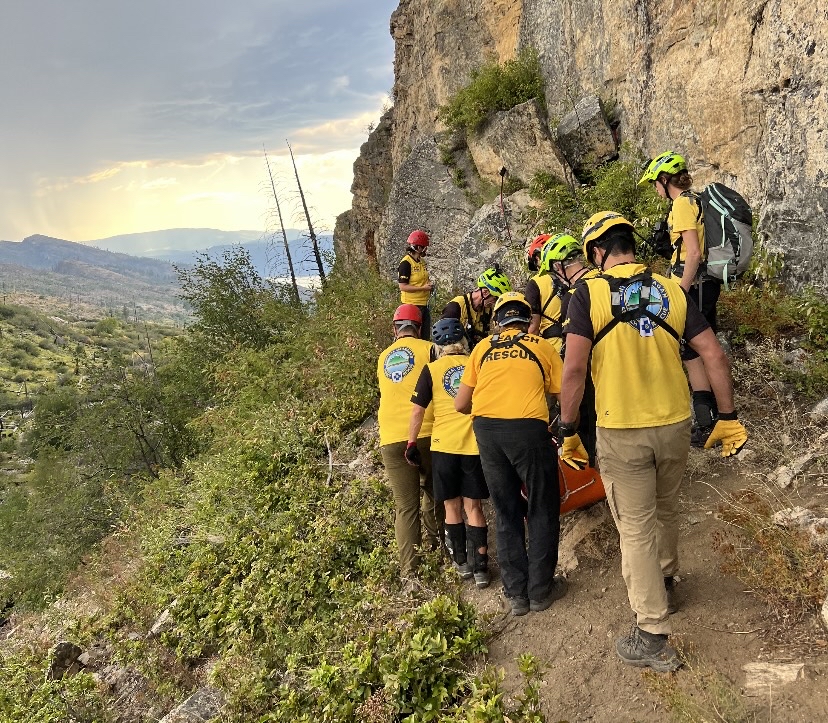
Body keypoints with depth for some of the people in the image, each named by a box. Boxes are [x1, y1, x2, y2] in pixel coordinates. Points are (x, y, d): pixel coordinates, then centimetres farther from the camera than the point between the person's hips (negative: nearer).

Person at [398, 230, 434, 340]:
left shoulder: (422, 262, 12)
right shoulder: (406, 263, -14)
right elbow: (403, 286, -18)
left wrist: (429, 285, 5)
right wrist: (423, 288, -19)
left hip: (424, 304, 9)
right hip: (412, 305, -9)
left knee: (425, 336, 13)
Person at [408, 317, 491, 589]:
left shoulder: (431, 370, -3)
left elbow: (417, 411, -4)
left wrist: (411, 444, 5)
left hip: (444, 445, -1)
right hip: (475, 444, 1)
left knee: (452, 506, 13)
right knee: (473, 506, 8)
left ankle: (461, 563, 23)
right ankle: (480, 568, 9)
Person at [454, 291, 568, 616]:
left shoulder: (483, 347, 17)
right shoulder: (542, 346, 12)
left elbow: (460, 403, 14)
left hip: (485, 428, 3)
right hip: (528, 428, -3)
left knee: (507, 512, 16)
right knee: (543, 510, 15)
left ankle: (516, 594, 21)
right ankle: (540, 590, 20)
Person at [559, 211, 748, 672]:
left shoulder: (590, 293, -10)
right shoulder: (672, 290, 1)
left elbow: (574, 368, -17)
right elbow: (715, 356, -1)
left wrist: (569, 431, -7)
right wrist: (728, 418, 7)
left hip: (622, 431, -4)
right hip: (675, 424, 4)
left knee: (636, 529, 6)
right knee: (666, 510, 26)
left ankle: (654, 637, 11)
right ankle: (666, 583, 49)